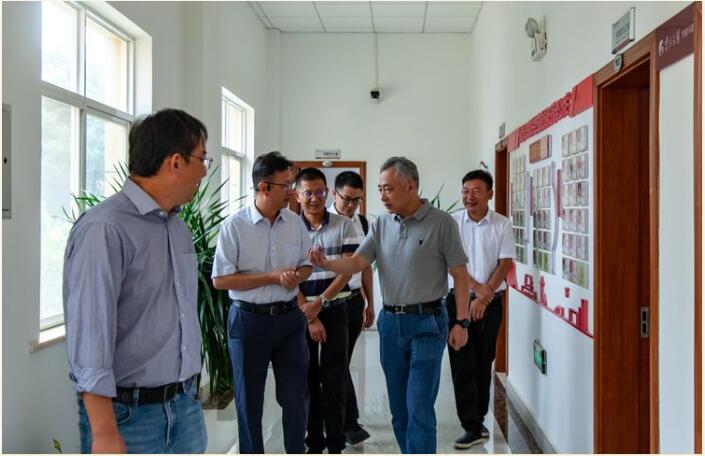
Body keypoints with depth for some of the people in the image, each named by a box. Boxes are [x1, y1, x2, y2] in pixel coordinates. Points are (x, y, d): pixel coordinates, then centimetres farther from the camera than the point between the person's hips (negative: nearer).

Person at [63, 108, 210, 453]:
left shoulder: (178, 227, 9)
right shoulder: (104, 229, -18)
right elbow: (89, 335, -21)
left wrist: (188, 391, 18)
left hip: (185, 406, 8)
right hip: (129, 413, -7)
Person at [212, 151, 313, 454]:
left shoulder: (295, 222, 2)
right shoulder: (234, 225, -11)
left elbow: (307, 265, 13)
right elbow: (221, 280, -14)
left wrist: (296, 277, -12)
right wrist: (273, 277, -19)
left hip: (289, 317, 4)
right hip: (249, 319, -3)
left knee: (296, 395, 11)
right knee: (249, 398, 11)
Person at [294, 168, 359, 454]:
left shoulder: (344, 226, 0)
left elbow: (348, 270, -6)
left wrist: (319, 302, -15)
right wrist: (308, 316, -11)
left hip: (335, 311, -1)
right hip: (301, 313, 1)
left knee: (334, 380, 3)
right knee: (308, 379, 8)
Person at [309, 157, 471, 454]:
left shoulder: (441, 223, -7)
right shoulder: (381, 224, 6)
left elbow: (460, 274, -5)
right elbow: (357, 263, -2)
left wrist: (461, 322, -9)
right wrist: (327, 264, -22)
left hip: (427, 322, -5)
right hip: (390, 321, 5)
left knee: (419, 408, -5)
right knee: (399, 406, 14)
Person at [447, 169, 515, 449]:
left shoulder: (502, 225, -1)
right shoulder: (452, 222, -2)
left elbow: (505, 264, -4)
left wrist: (484, 296, -12)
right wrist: (477, 287, -14)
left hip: (490, 301, 1)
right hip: (458, 299, -1)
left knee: (484, 363, 9)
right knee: (462, 364, -4)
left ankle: (477, 419, 25)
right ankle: (473, 427, 1)